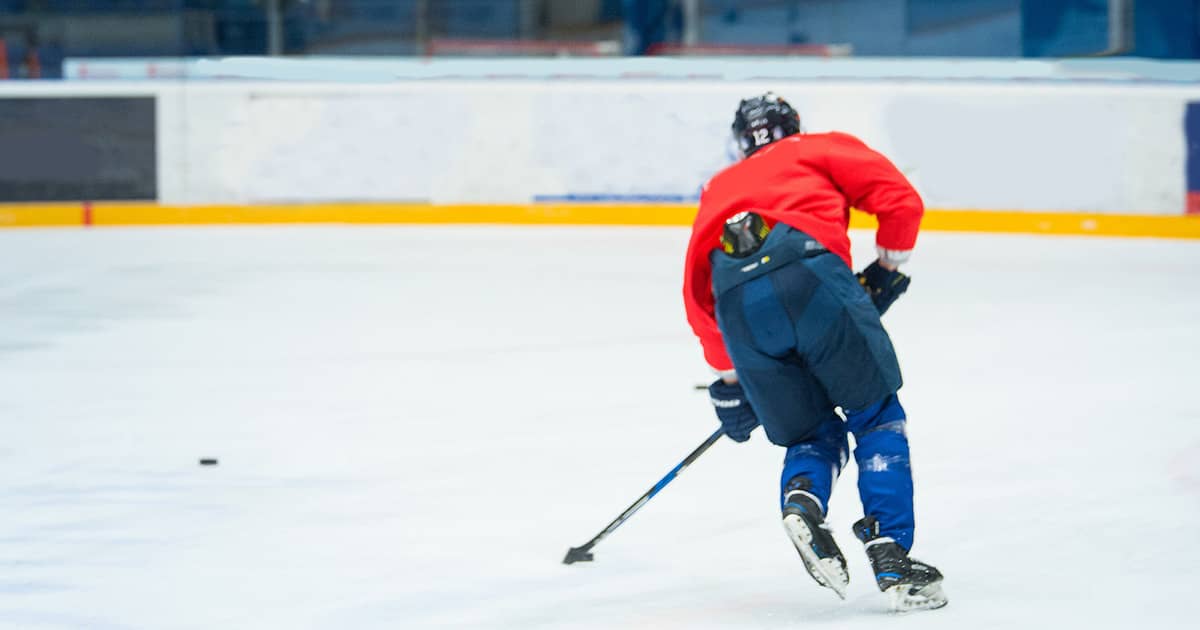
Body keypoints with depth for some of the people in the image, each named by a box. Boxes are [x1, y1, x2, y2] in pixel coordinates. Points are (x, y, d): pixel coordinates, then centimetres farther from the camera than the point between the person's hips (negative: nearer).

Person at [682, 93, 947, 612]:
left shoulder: (718, 189, 38)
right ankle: (890, 559, -1)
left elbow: (697, 291, 32)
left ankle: (801, 500, -13)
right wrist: (884, 271, 27)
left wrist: (729, 381, 36)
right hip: (808, 272, -3)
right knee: (876, 417, 11)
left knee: (811, 435, 19)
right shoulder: (822, 149, 29)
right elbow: (900, 201, 14)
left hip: (735, 300, 3)